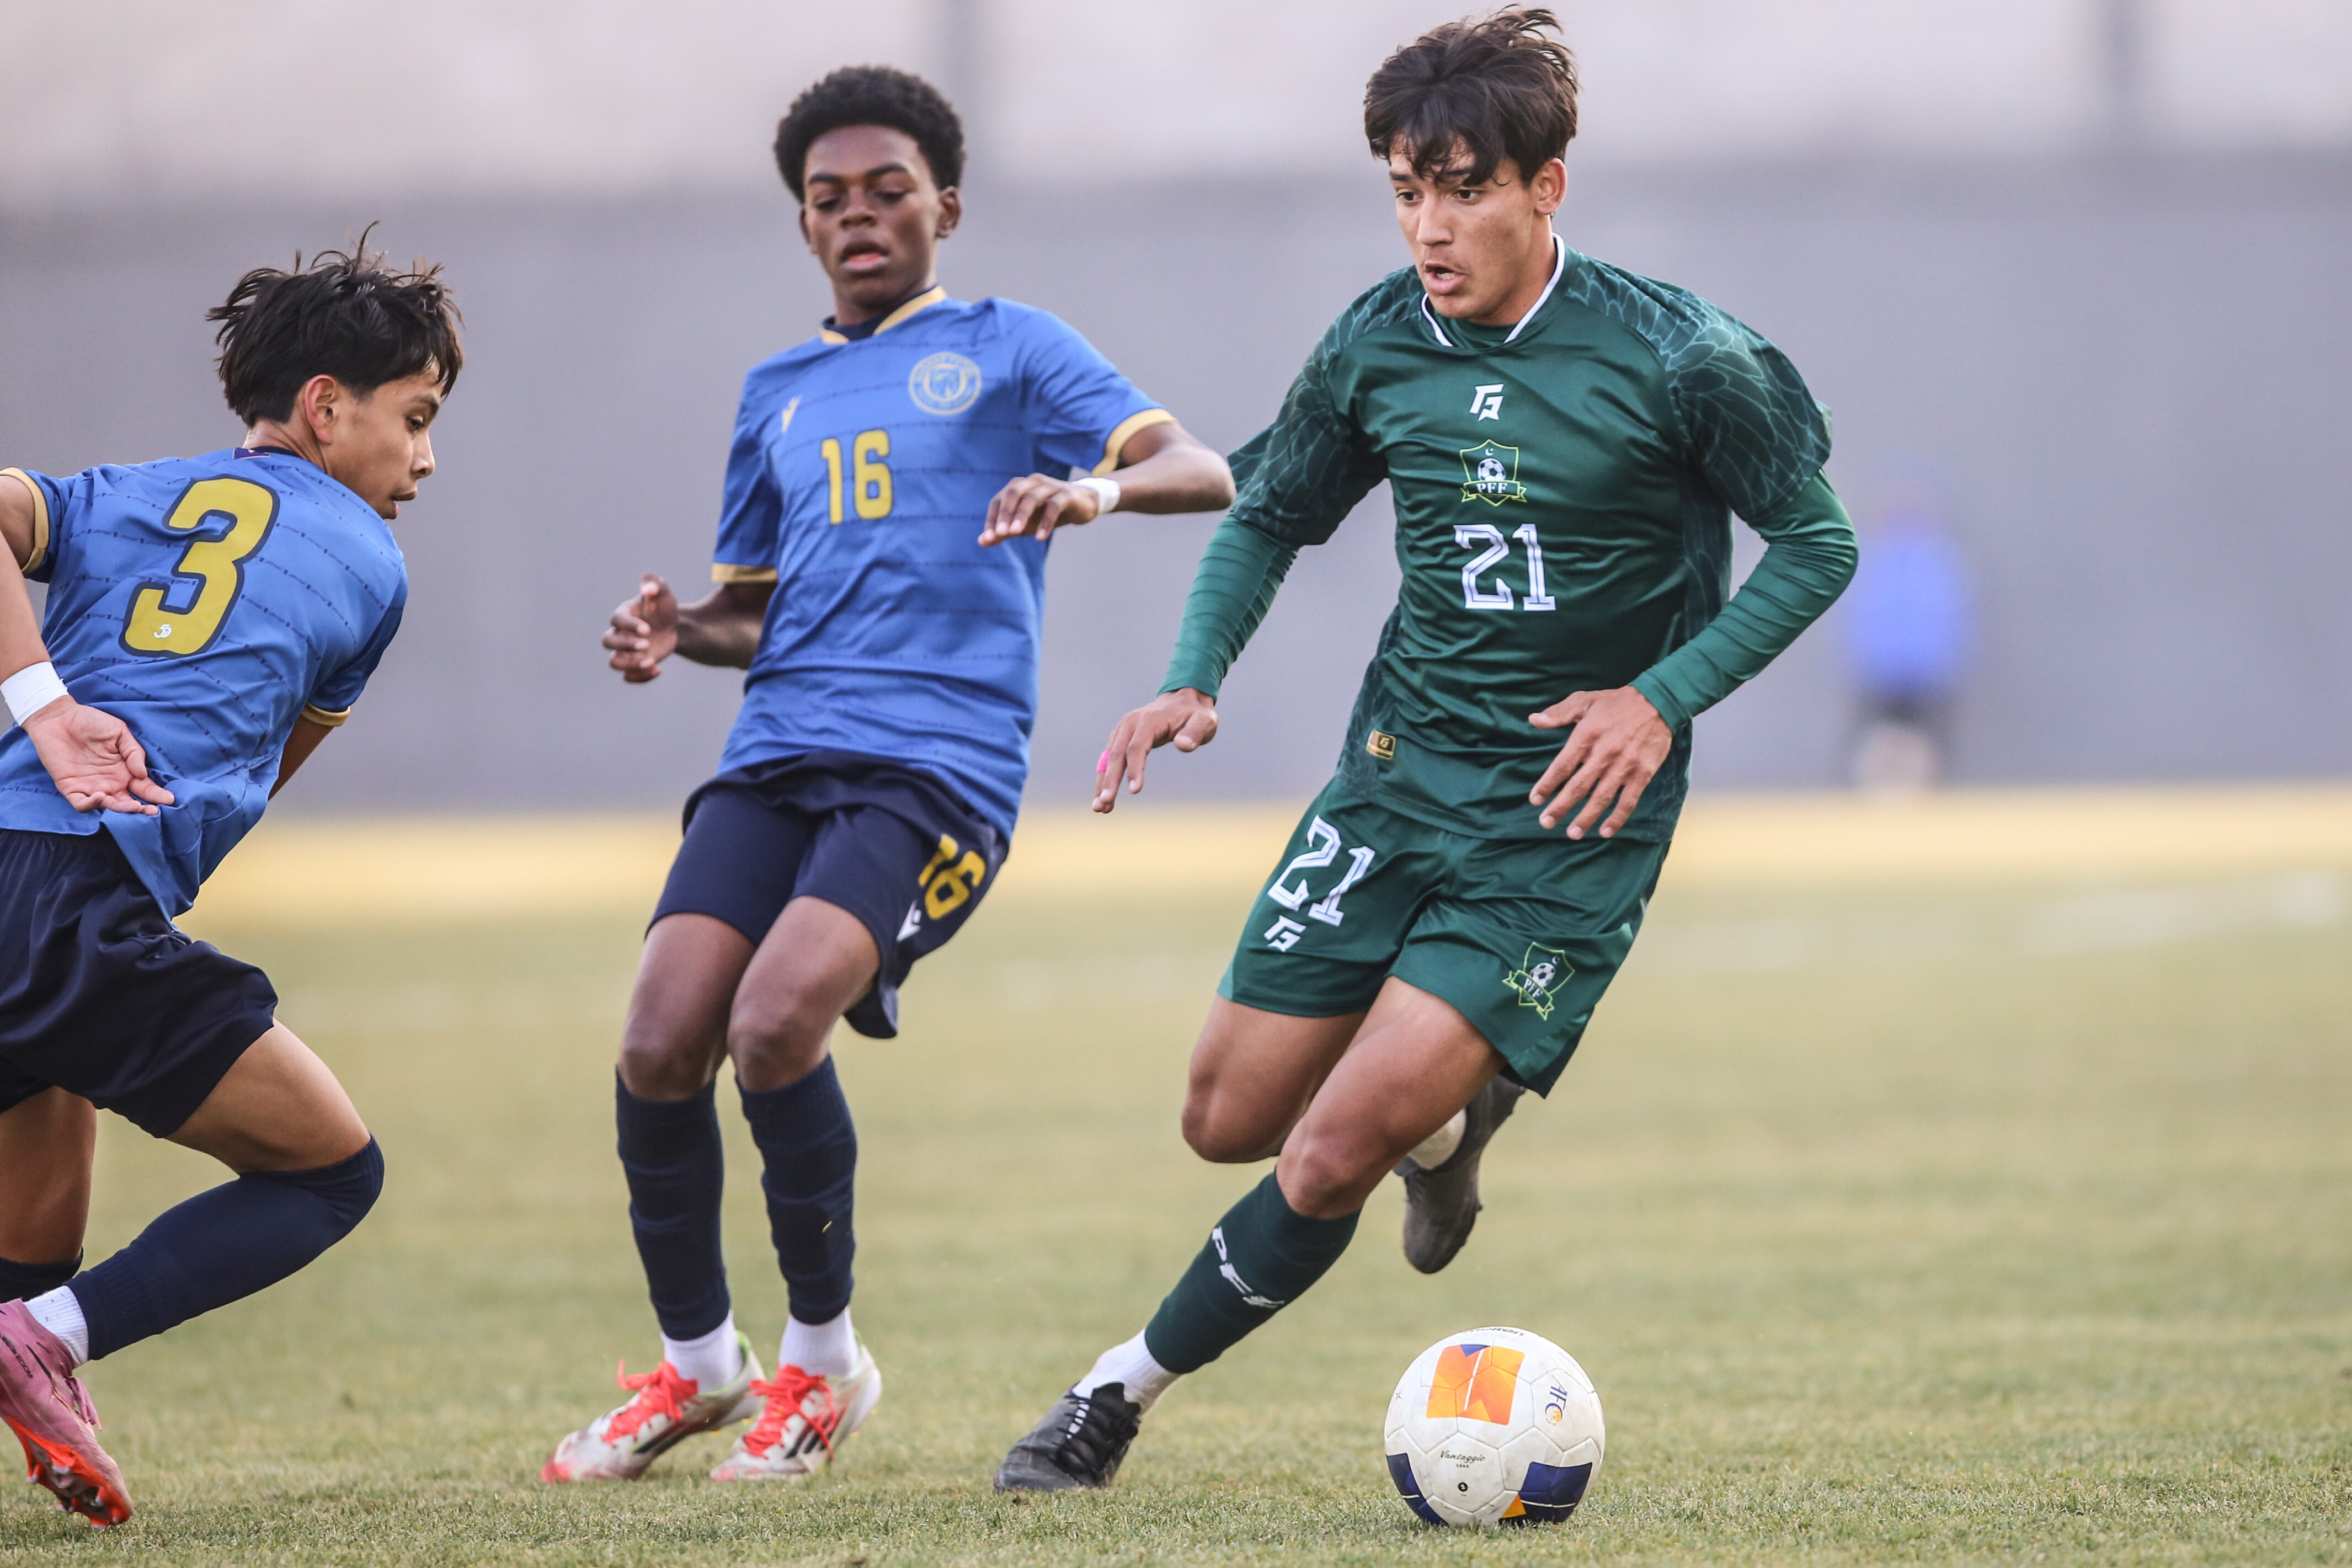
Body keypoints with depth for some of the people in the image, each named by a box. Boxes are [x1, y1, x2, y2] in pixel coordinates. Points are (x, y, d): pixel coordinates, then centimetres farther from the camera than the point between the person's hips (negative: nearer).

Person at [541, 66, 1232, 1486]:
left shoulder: (1006, 350, 9)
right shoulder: (778, 395, 24)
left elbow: (1202, 473, -2)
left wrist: (1097, 485, -24)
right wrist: (676, 632, 7)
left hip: (938, 764, -5)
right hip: (777, 752, 5)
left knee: (774, 1029, -25)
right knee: (660, 1049, -13)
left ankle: (824, 1358, -3)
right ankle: (694, 1364, 10)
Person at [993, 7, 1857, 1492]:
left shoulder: (1673, 356, -15)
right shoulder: (1377, 345, -2)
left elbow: (1817, 544, -4)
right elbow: (1269, 518, 15)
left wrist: (1663, 697, -15)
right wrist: (1194, 677, -3)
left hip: (1572, 814, -5)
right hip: (1402, 767, 5)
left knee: (1335, 1153, -15)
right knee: (1231, 1120, 7)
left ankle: (1127, 1389, 5)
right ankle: (1446, 1119, 37)